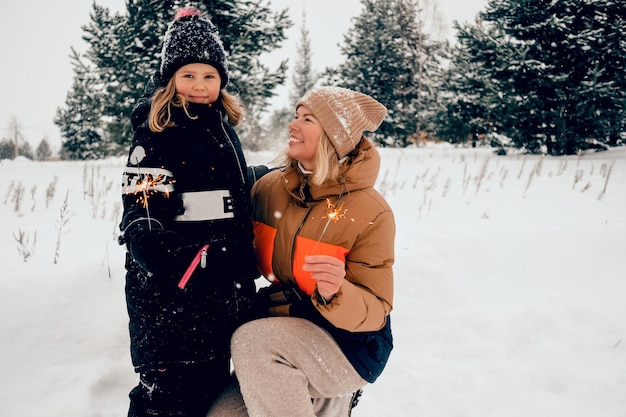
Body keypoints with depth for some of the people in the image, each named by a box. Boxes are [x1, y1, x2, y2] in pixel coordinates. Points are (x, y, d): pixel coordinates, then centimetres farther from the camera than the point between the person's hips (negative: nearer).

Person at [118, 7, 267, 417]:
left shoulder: (223, 128, 14)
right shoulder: (156, 133, -10)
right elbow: (144, 228, -17)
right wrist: (199, 262, -23)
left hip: (224, 292, 8)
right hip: (171, 300, -8)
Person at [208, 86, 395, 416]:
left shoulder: (371, 213, -17)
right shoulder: (269, 188, -3)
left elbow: (374, 314, -16)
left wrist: (335, 294, -36)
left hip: (350, 346, -5)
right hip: (284, 340, 6)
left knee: (251, 341, -29)